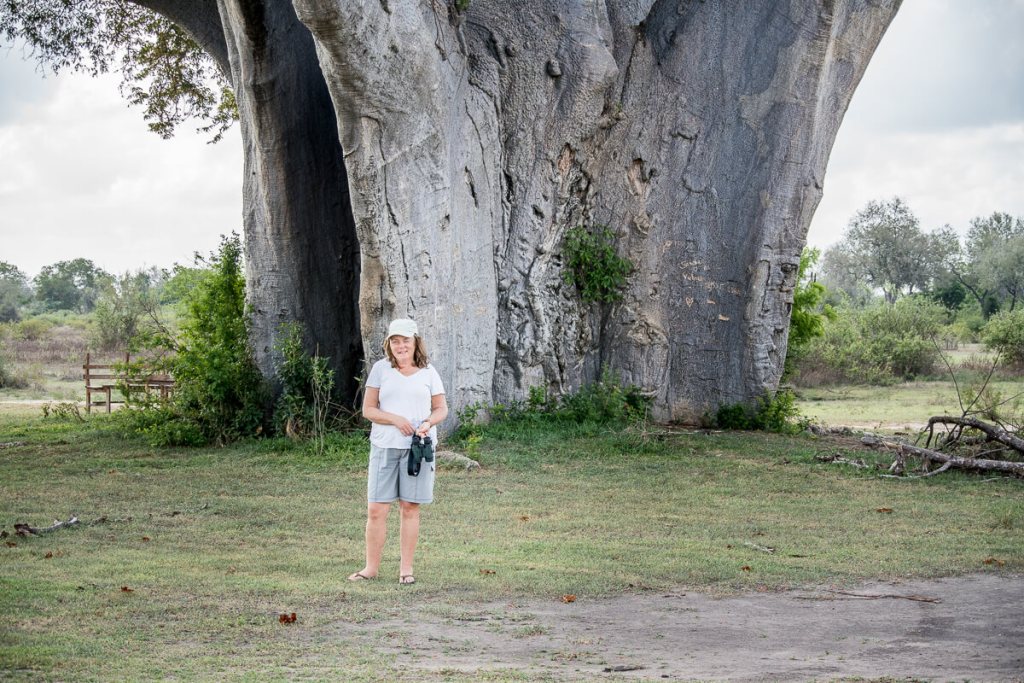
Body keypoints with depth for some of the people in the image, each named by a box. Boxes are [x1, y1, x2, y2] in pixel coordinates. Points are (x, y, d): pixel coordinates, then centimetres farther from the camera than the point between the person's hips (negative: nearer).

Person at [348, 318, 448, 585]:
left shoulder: (428, 372, 7)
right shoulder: (380, 368, 4)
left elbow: (441, 408, 11)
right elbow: (368, 409, 2)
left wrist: (429, 422, -11)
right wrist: (395, 419, -13)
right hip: (384, 445, 0)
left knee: (410, 508, 4)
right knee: (376, 510, -2)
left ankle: (406, 568, 12)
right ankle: (371, 567, 7)